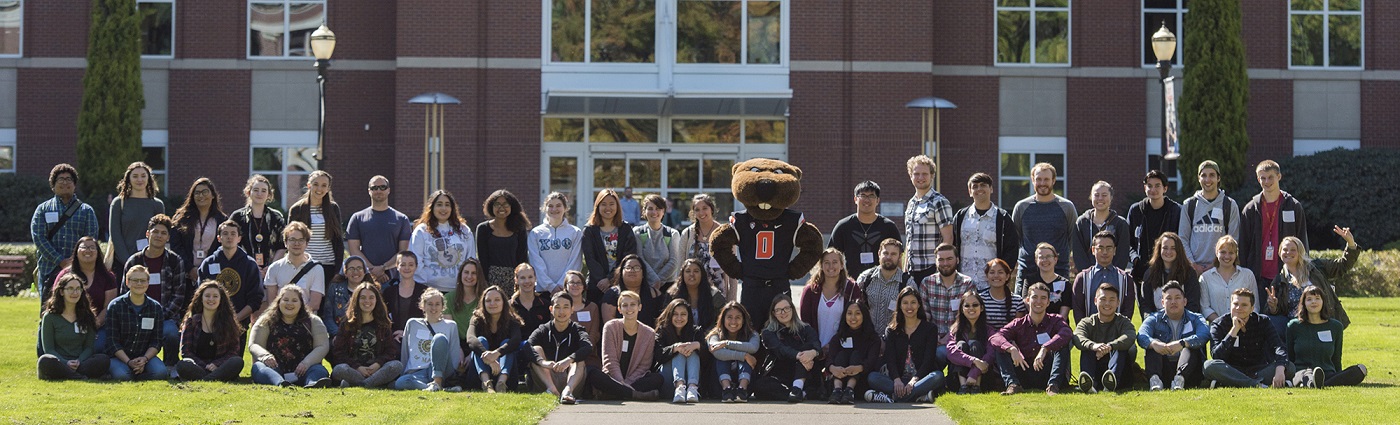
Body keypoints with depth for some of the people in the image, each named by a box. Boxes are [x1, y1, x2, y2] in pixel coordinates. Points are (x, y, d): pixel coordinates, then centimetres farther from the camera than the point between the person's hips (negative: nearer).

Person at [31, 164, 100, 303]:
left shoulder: (86, 211, 12)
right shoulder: (43, 209, 11)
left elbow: (91, 239, 3)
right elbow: (38, 237, -1)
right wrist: (60, 261, -11)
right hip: (49, 271, 0)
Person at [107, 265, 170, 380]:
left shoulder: (156, 308, 3)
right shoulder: (115, 306, -5)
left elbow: (156, 341, 2)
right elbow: (112, 341, -8)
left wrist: (144, 359, -17)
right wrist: (128, 362, -21)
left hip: (145, 355, 2)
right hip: (119, 357, -2)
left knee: (160, 373, -29)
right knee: (121, 376, -35)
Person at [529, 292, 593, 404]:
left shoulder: (577, 331, 5)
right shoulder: (542, 331, 7)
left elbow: (588, 348, -19)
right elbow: (528, 348, -16)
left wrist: (568, 360, -38)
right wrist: (543, 362, -37)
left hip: (572, 379, -1)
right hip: (546, 379, 1)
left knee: (579, 361, -24)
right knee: (537, 349, -16)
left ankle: (567, 391, -51)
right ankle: (551, 388, -38)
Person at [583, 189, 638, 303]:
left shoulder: (626, 229, 10)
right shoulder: (589, 231, 10)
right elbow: (590, 259, 0)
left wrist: (610, 279, -11)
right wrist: (602, 280, -14)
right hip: (596, 285, 0)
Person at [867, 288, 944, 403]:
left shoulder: (930, 329, 8)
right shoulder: (891, 330, 15)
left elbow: (928, 359, -5)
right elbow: (890, 359, 1)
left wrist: (914, 380, -23)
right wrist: (896, 380, -21)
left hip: (921, 377, -2)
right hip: (899, 379, 2)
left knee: (937, 376, -35)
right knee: (873, 377, -25)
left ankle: (893, 397, -43)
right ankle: (921, 395, -39)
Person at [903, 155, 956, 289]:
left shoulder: (939, 202, -6)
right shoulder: (911, 204, 17)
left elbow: (948, 238, -11)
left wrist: (941, 266, -17)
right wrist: (905, 268, 17)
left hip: (931, 269, -7)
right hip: (912, 270, 7)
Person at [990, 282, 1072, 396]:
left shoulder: (1055, 320, 5)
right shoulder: (1019, 324, 7)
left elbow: (1066, 333, -22)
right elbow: (994, 337, -11)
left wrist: (1044, 349, -36)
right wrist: (1012, 349, -31)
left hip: (1047, 374, -1)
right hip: (1025, 377, 1)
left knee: (1063, 344, -21)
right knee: (1002, 348, -11)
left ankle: (1053, 385, -35)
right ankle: (1013, 384, -30)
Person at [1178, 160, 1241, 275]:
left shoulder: (1230, 205, 7)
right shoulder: (1189, 205, 10)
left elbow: (1234, 239, 4)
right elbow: (1183, 238, 8)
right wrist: (1193, 264, -4)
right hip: (1194, 269, 1)